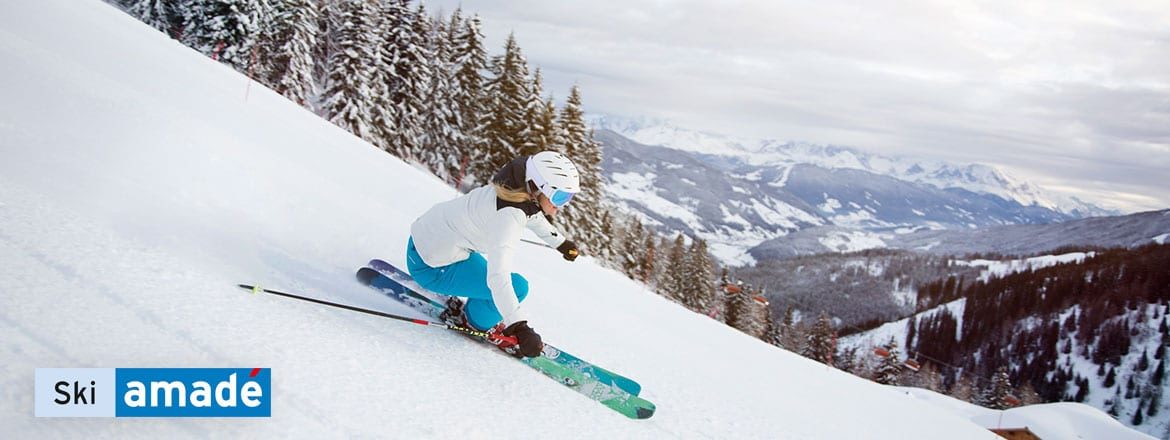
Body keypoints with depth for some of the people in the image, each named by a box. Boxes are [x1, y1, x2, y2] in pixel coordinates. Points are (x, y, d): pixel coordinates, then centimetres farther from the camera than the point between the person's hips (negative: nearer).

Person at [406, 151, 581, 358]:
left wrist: (560, 241, 36)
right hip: (432, 267, -10)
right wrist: (520, 328, -45)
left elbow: (531, 215, 21)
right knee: (517, 287, -16)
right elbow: (497, 279, -40)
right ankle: (476, 322, 8)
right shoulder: (508, 216, -31)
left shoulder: (520, 190, -5)